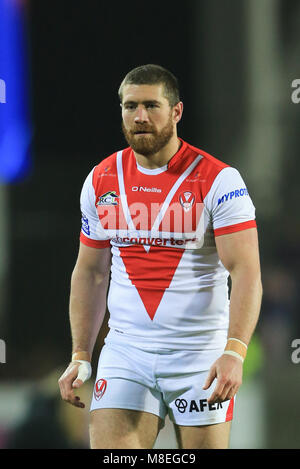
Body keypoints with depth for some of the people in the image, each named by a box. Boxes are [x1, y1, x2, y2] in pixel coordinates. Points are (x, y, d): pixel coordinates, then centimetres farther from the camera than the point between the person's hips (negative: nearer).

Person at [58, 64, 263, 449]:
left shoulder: (219, 181, -7)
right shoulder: (100, 181, 7)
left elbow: (246, 272, -14)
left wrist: (234, 351, -27)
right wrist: (80, 357, 11)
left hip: (201, 358, -3)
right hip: (125, 354, 3)